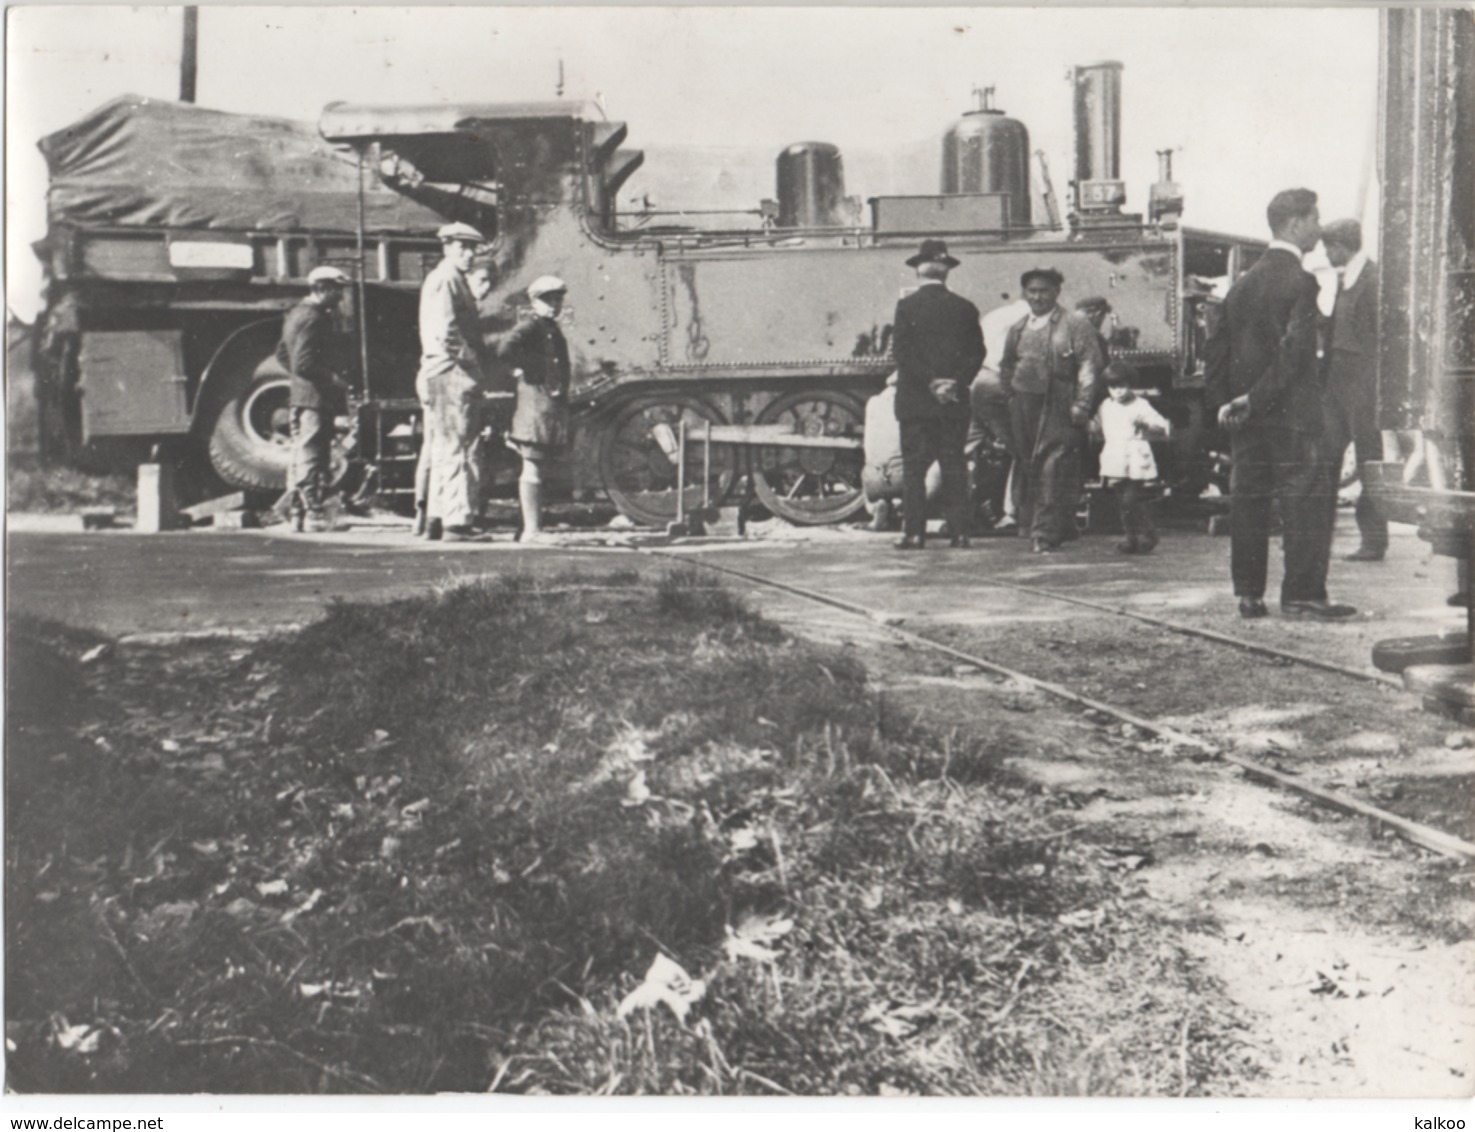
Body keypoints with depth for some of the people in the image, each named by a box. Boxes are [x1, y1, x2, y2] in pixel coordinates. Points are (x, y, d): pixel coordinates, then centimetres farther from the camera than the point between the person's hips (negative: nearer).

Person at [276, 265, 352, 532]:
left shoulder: (296, 313, 17)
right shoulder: (313, 318, -15)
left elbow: (282, 354, 23)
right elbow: (304, 363, -23)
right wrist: (333, 380, -15)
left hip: (300, 395, 10)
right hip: (315, 397, -10)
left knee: (301, 456, 13)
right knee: (312, 456, -8)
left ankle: (298, 514, 17)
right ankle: (315, 513, -6)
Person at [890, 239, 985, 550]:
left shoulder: (907, 306, -4)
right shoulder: (965, 308, 5)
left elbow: (901, 351, -10)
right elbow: (977, 352, 2)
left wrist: (929, 383, -8)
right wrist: (955, 383, -2)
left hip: (915, 401, -3)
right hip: (954, 402, 3)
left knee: (914, 468, 0)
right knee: (954, 466, 7)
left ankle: (914, 532, -2)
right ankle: (959, 530, 5)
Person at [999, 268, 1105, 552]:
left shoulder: (1076, 324, 0)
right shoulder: (1017, 329, 16)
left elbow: (1090, 366, -6)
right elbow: (1006, 366, 27)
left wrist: (1081, 405, -13)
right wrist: (1013, 393, 14)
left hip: (1059, 409, -5)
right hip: (1024, 409, 5)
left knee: (1053, 469, -11)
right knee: (1027, 470, 6)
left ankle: (1046, 534, -10)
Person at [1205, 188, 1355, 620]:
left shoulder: (1244, 281, 11)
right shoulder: (1300, 281, -11)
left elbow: (1216, 347, 10)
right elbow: (1295, 352, -19)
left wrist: (1223, 401, 9)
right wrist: (1257, 399, -15)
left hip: (1246, 419, 7)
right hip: (1291, 412, -7)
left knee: (1247, 500, 9)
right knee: (1307, 502, -1)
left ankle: (1248, 594, 12)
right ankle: (1302, 595, -2)